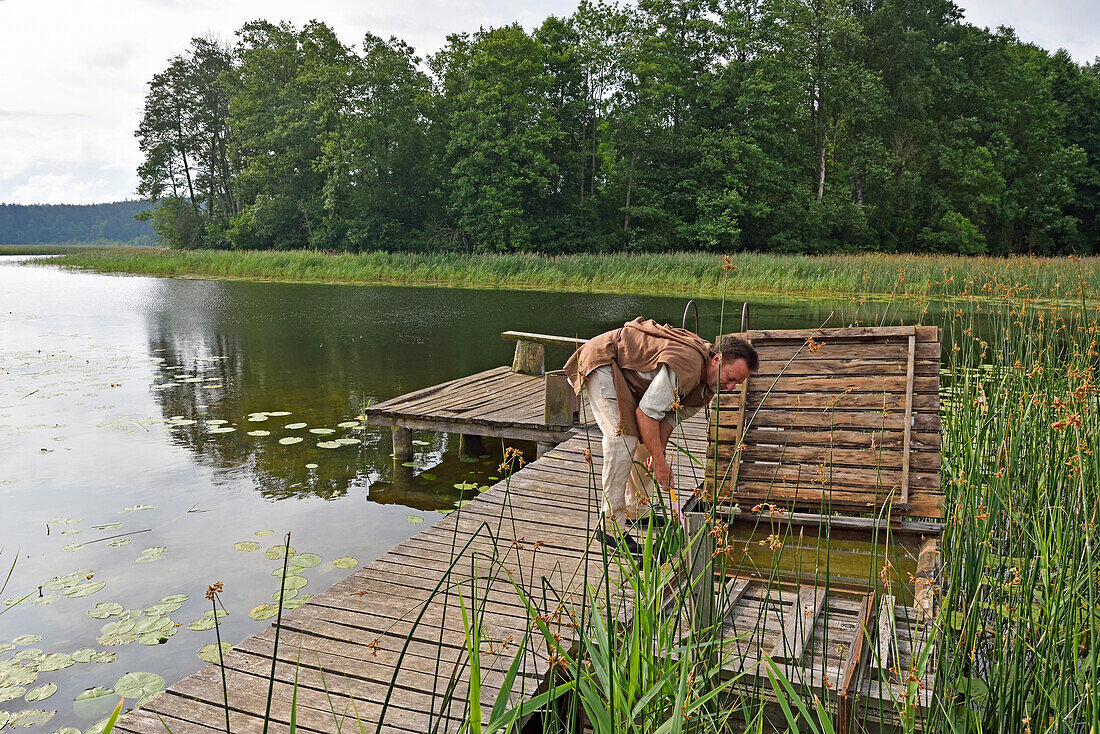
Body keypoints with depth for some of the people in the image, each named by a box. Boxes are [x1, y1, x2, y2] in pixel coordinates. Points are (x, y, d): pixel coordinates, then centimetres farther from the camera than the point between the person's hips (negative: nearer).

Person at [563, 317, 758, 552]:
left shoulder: (707, 380, -2)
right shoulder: (687, 363, -33)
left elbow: (671, 415, 3)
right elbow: (645, 412, -31)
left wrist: (657, 452, -10)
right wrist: (660, 461, -25)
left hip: (628, 372, 10)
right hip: (601, 361, -10)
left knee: (647, 437, 9)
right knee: (623, 436, -20)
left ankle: (635, 511, 22)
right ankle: (611, 524, -12)